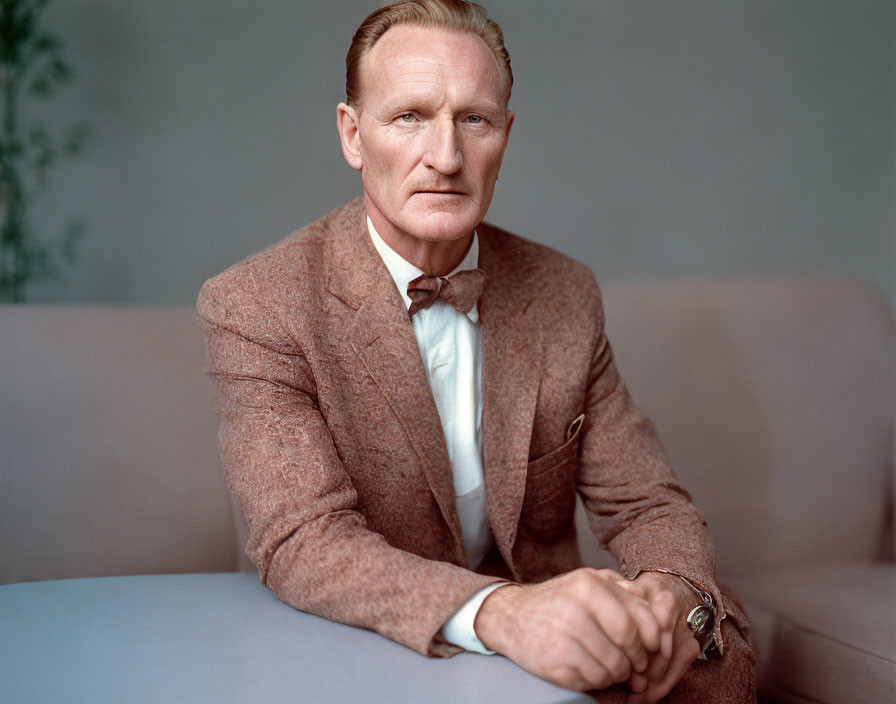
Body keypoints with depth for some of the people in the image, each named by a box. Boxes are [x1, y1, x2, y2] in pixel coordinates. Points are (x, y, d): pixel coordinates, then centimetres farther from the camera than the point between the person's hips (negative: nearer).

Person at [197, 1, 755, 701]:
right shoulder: (254, 308, -13)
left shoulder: (565, 295, 1)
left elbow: (646, 504, 3)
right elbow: (304, 544, -23)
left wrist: (673, 592, -22)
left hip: (543, 648, 3)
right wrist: (498, 612, -41)